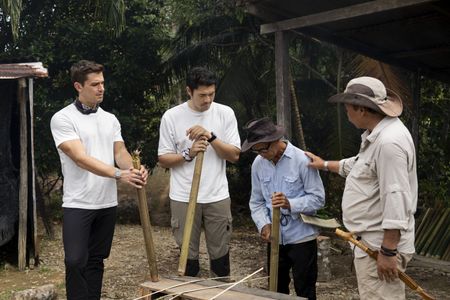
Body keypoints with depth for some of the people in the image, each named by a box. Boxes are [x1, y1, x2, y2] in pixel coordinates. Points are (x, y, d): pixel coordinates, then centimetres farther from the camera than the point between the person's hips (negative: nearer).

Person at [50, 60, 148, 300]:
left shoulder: (110, 119, 10)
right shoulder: (62, 118, -9)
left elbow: (120, 152, 3)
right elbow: (80, 158, -19)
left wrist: (133, 169, -21)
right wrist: (119, 174, -29)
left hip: (107, 203, 5)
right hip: (78, 204, -5)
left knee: (96, 261, 13)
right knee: (75, 261, -8)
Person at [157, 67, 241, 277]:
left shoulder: (225, 113, -2)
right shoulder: (171, 116, -4)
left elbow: (234, 155, -5)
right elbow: (163, 159, -1)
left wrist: (211, 136, -18)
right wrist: (189, 153, -17)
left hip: (217, 196, 1)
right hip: (183, 198, -1)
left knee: (220, 252, 11)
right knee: (188, 254, 10)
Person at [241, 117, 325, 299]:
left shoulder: (302, 160, -15)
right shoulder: (258, 164, 0)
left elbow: (318, 198, -14)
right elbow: (256, 201, 4)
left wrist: (290, 204, -28)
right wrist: (264, 225, -12)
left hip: (302, 237, -4)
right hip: (275, 238, 5)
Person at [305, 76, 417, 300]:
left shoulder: (388, 142, -24)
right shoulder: (378, 134, 11)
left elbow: (396, 201, -28)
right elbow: (359, 165, 30)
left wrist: (388, 252, -26)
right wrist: (325, 165, 37)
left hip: (380, 245, -11)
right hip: (371, 240, 11)